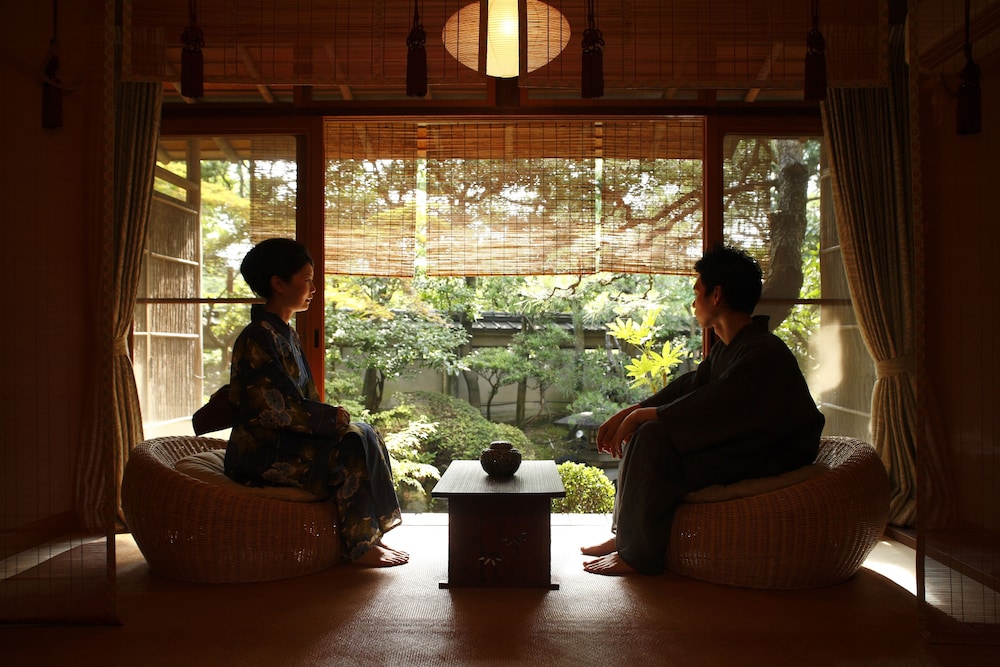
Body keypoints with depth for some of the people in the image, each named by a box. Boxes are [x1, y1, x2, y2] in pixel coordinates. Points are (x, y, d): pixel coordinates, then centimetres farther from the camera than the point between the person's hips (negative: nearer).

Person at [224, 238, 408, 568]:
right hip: (261, 456, -9)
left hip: (286, 441, 9)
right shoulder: (258, 339, -18)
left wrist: (330, 417, -1)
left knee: (363, 433, -1)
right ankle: (359, 547, -10)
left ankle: (368, 534, 0)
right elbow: (283, 410, -22)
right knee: (355, 444, -18)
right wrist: (333, 417, -11)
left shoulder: (286, 334, 13)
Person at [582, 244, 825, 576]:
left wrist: (639, 415, -18)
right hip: (739, 445, 10)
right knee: (644, 431, 7)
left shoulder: (764, 354, -24)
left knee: (654, 439, -24)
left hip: (771, 461, -10)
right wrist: (630, 412, -3)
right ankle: (626, 533, 7)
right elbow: (689, 385, 10)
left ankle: (637, 554, -14)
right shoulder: (728, 346, 9)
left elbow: (708, 409, -29)